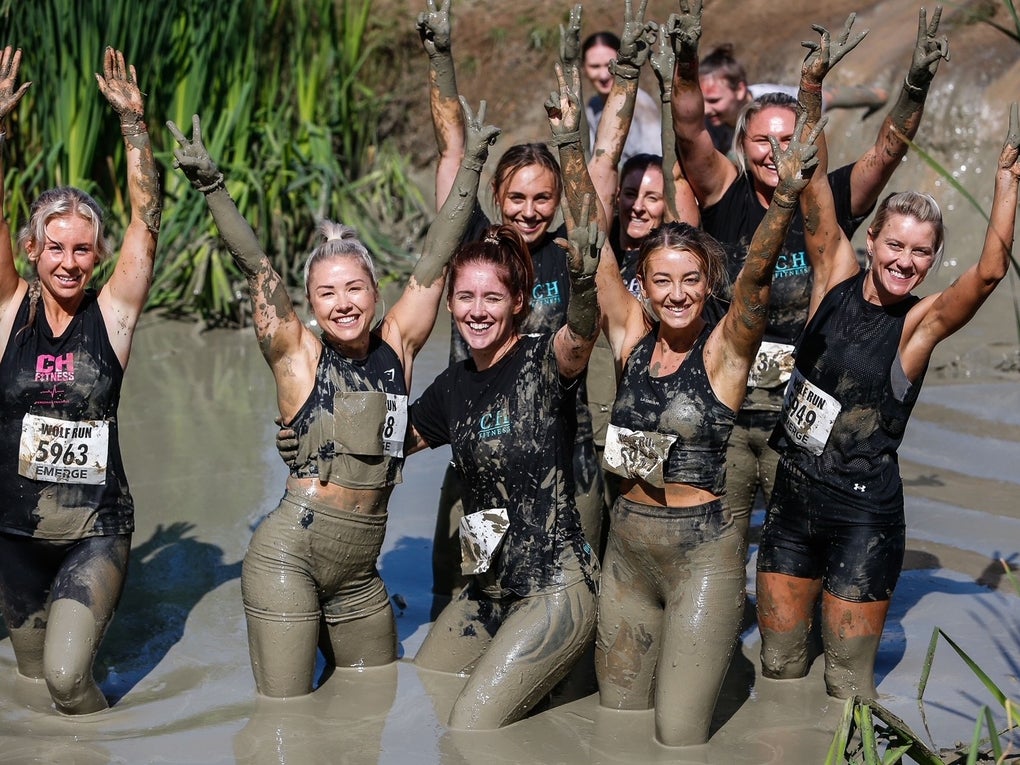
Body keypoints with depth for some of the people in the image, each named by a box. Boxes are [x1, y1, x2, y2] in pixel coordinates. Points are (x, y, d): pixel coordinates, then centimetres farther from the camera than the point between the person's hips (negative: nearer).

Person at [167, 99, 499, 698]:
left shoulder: (397, 348, 6)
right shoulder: (299, 357, -2)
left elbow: (435, 260, 5)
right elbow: (256, 266, -10)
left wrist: (472, 165, 5)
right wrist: (211, 185, -17)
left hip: (360, 572, 5)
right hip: (290, 553, -5)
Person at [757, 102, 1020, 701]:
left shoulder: (922, 322, -8)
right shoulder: (839, 279, 1)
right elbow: (818, 202, -5)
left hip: (863, 513, -4)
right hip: (794, 497, 4)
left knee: (848, 678, 3)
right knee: (779, 662, 14)